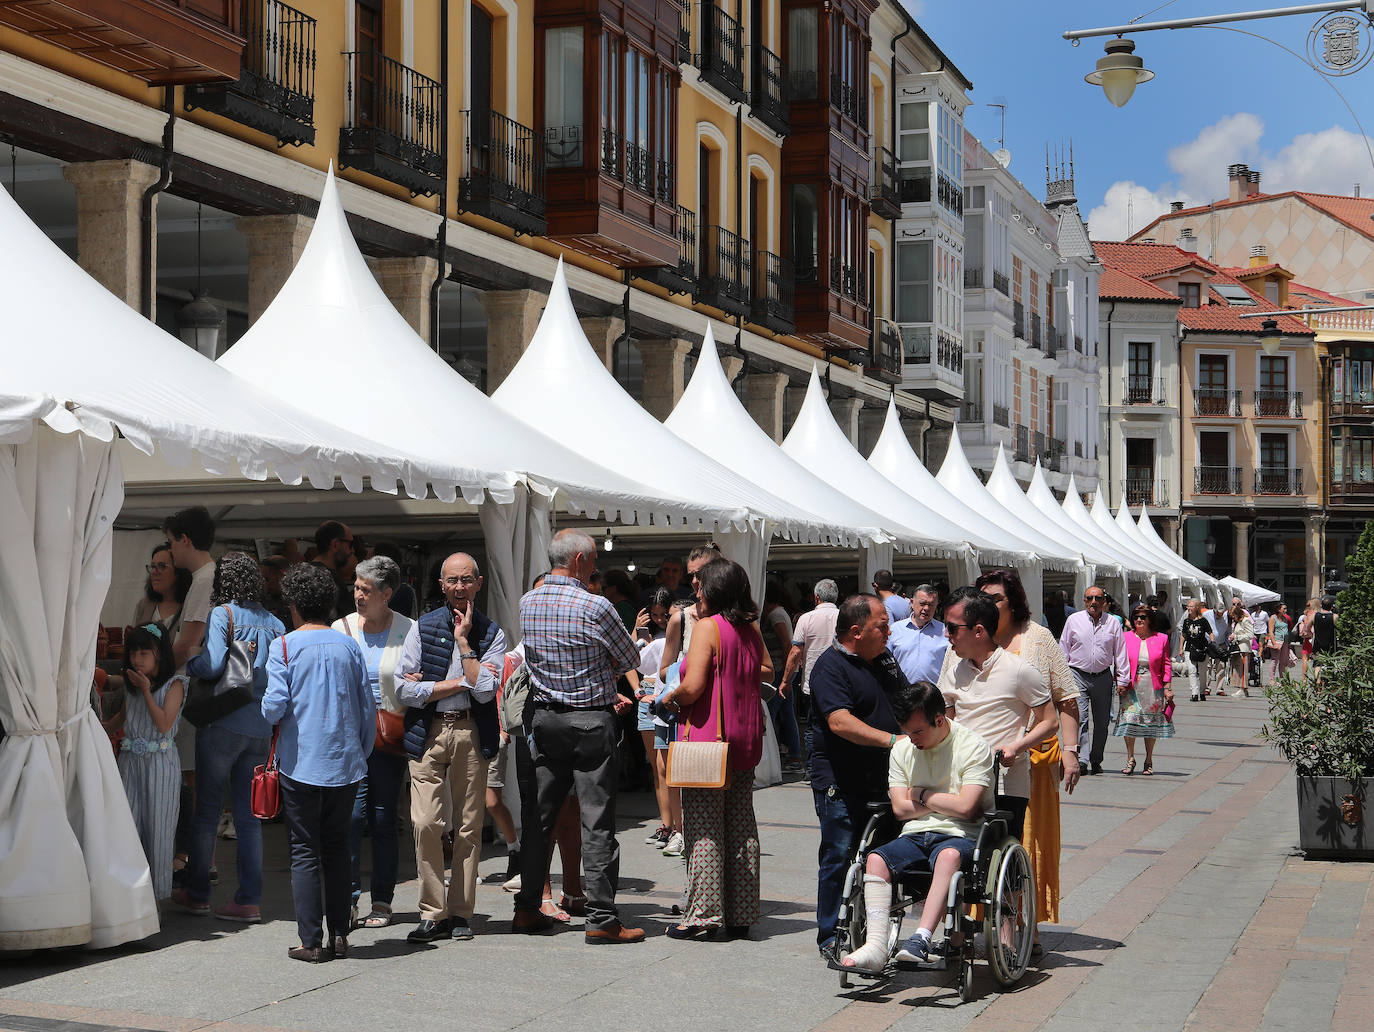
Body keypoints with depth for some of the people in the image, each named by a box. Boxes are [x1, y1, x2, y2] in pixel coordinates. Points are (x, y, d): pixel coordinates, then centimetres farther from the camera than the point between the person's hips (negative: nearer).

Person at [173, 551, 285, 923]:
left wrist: (185, 665, -1)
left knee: (206, 811, 7)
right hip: (262, 727, 5)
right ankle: (249, 900, 6)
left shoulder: (223, 614, -6)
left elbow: (213, 664, -19)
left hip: (224, 724, -5)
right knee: (249, 816, 8)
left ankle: (197, 894, 15)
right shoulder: (275, 623, 10)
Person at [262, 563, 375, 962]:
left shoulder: (284, 646, -4)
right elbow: (368, 710, 7)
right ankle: (339, 935, 12)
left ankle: (310, 941, 2)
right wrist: (361, 754, 18)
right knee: (337, 847, 12)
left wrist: (266, 712, 10)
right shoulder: (349, 646, 5)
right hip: (345, 764, 3)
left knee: (305, 851, 2)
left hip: (301, 763, -3)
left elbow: (276, 705, -13)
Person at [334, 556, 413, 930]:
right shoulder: (342, 628, 7)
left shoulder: (409, 631, 1)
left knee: (383, 819, 4)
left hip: (389, 736, -1)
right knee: (351, 815, -10)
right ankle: (349, 901, -3)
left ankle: (381, 903, 13)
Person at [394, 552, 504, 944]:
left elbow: (485, 691, -7)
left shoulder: (491, 633, 7)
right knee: (425, 823, -10)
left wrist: (463, 640, -6)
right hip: (427, 733, 0)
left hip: (471, 733, 1)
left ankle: (461, 913, 13)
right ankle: (433, 914, -1)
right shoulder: (422, 627, 6)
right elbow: (404, 690, -2)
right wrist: (460, 682, -6)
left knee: (469, 826, 2)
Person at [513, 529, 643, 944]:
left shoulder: (526, 604, 5)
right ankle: (602, 920, -1)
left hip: (544, 718, 6)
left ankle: (526, 909, 17)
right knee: (597, 823, -2)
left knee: (538, 817, 12)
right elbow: (630, 660, -3)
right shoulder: (594, 607, -15)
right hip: (591, 722, -6)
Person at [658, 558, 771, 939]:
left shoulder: (708, 627, -13)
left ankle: (703, 916, 0)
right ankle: (741, 915, 15)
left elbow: (692, 686, -20)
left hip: (708, 737, -7)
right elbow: (766, 671, 26)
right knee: (741, 826, 10)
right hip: (746, 738, 7)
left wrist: (670, 699, -2)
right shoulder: (751, 629, 9)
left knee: (703, 827, -2)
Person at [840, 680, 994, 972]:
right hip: (915, 835, 5)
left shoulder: (973, 747, -4)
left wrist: (922, 795, -1)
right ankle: (876, 946, -35)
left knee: (948, 855, -39)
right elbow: (900, 808, 6)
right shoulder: (902, 749, 12)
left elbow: (965, 807, -14)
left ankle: (921, 939, -47)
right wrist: (945, 801, -2)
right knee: (876, 859, -24)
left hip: (959, 836, -5)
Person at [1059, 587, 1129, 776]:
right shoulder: (1073, 620, 3)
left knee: (1101, 722, 6)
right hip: (1078, 675, -2)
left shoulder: (1113, 623, 5)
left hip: (1103, 677, 2)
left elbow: (1120, 653, 8)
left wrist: (1121, 680, 4)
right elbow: (1063, 650, 7)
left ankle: (1096, 761, 18)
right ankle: (1081, 760, -18)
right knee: (1080, 718, -14)